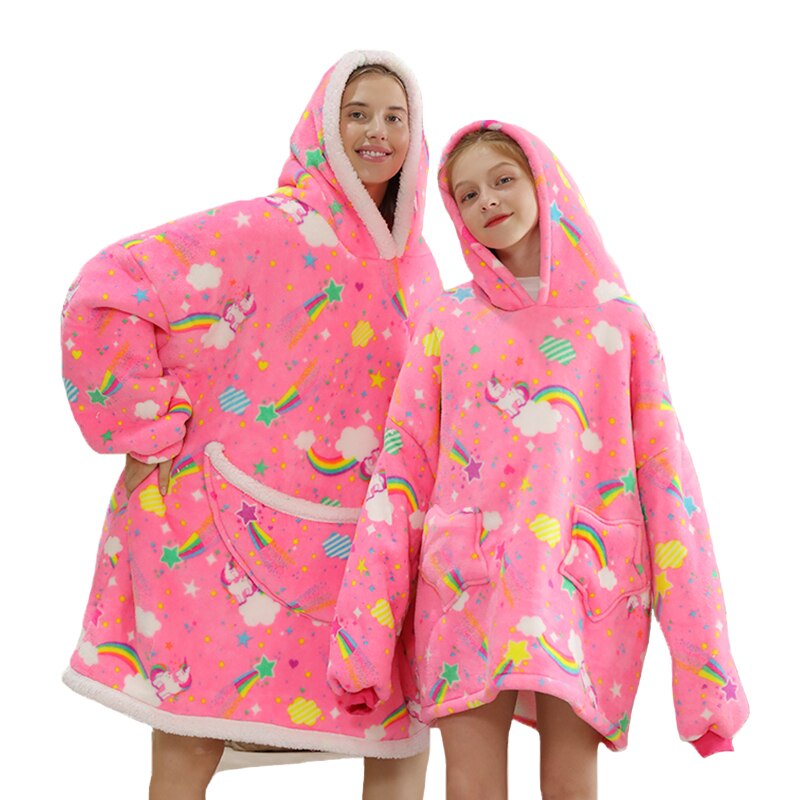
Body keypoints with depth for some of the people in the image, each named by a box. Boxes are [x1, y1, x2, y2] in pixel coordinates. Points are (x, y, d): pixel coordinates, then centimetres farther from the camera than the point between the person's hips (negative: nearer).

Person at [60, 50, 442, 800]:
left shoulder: (417, 267, 9)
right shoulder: (269, 229, -10)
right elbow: (106, 294, -14)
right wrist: (153, 432, -13)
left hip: (352, 545, 6)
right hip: (220, 526, -5)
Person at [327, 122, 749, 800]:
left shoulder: (617, 321, 7)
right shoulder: (448, 321, 10)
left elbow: (664, 472, 3)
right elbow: (403, 466, 5)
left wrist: (702, 652, -3)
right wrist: (364, 633, -2)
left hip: (587, 586, 0)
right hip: (466, 583, 1)